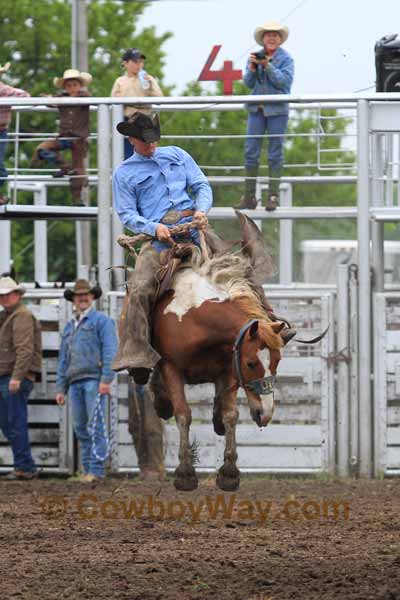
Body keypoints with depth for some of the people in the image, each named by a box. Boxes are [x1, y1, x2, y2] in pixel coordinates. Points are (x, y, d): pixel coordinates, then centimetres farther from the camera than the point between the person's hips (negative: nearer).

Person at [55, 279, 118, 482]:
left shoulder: (101, 321, 3)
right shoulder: (69, 327, 23)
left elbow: (110, 350, -6)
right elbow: (63, 360, 24)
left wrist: (106, 379, -16)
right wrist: (61, 388, 16)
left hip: (94, 380, -7)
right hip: (75, 382, 7)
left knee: (95, 425, -12)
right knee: (81, 427, 4)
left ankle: (97, 469, -15)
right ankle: (87, 469, 7)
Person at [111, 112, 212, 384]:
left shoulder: (177, 155, 20)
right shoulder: (124, 174, 12)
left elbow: (202, 186, 18)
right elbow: (127, 214, 5)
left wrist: (202, 209, -4)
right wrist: (153, 228, -13)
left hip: (193, 226, 3)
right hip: (159, 235, -3)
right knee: (140, 289, -24)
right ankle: (138, 357, -24)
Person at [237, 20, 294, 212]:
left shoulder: (286, 58, 1)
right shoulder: (255, 56, 12)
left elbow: (284, 80, -12)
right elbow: (248, 83, 5)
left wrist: (267, 66, -19)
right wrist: (252, 68, -12)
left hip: (277, 109, -3)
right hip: (256, 109, 4)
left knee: (275, 153, -2)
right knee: (251, 151, -1)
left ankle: (273, 196, 1)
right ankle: (249, 197, 2)